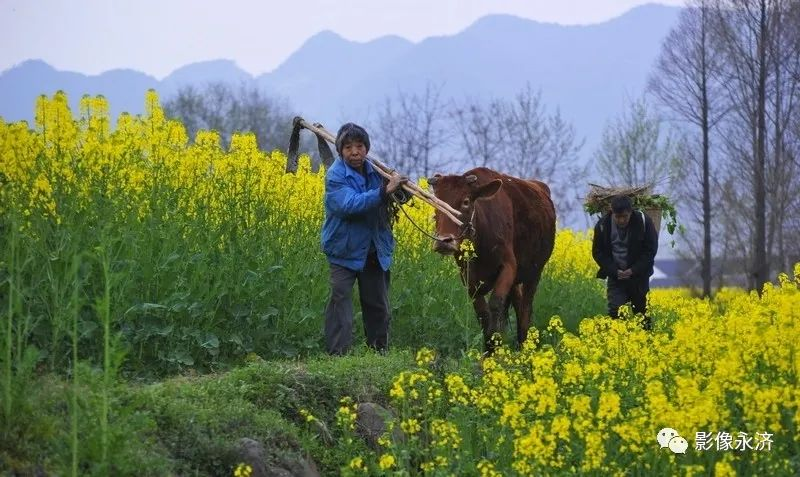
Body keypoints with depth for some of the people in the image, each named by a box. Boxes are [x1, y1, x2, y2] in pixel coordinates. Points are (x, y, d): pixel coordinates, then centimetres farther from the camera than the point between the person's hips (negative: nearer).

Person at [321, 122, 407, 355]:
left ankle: (380, 354, 25)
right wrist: (385, 191, -36)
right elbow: (349, 205, -31)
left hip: (374, 253, 5)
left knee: (379, 307, 13)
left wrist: (399, 187, -6)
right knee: (340, 304, -11)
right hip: (345, 251, -5)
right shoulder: (335, 176, -14)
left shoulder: (374, 170, 0)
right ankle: (337, 357, -10)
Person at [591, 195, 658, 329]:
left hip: (638, 275, 0)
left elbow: (650, 250, -9)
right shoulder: (603, 225, -11)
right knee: (615, 311, -10)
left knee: (641, 310, 11)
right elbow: (598, 252, -2)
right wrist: (614, 271, -15)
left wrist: (633, 271, -18)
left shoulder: (643, 222, -15)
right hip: (616, 276, 0)